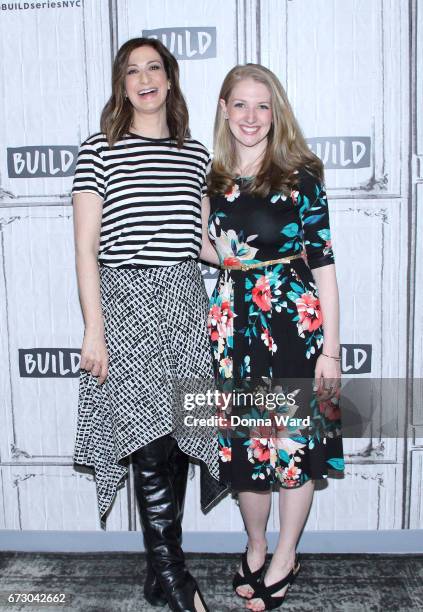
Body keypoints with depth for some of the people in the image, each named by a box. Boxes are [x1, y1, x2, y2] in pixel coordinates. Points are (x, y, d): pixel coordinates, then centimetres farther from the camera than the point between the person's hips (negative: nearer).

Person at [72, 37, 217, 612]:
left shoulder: (195, 153, 13)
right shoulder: (99, 151, 0)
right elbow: (86, 247, -5)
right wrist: (93, 330, -10)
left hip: (184, 300, 4)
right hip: (125, 301, -4)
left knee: (175, 436, 7)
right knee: (151, 439, -6)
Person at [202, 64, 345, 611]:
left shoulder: (300, 176, -4)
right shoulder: (213, 180, 7)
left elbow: (323, 264, -7)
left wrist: (330, 347, -10)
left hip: (294, 320, -3)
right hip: (233, 323, 4)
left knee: (295, 440, 6)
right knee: (243, 441, 11)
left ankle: (285, 558, 29)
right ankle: (255, 548, 35)